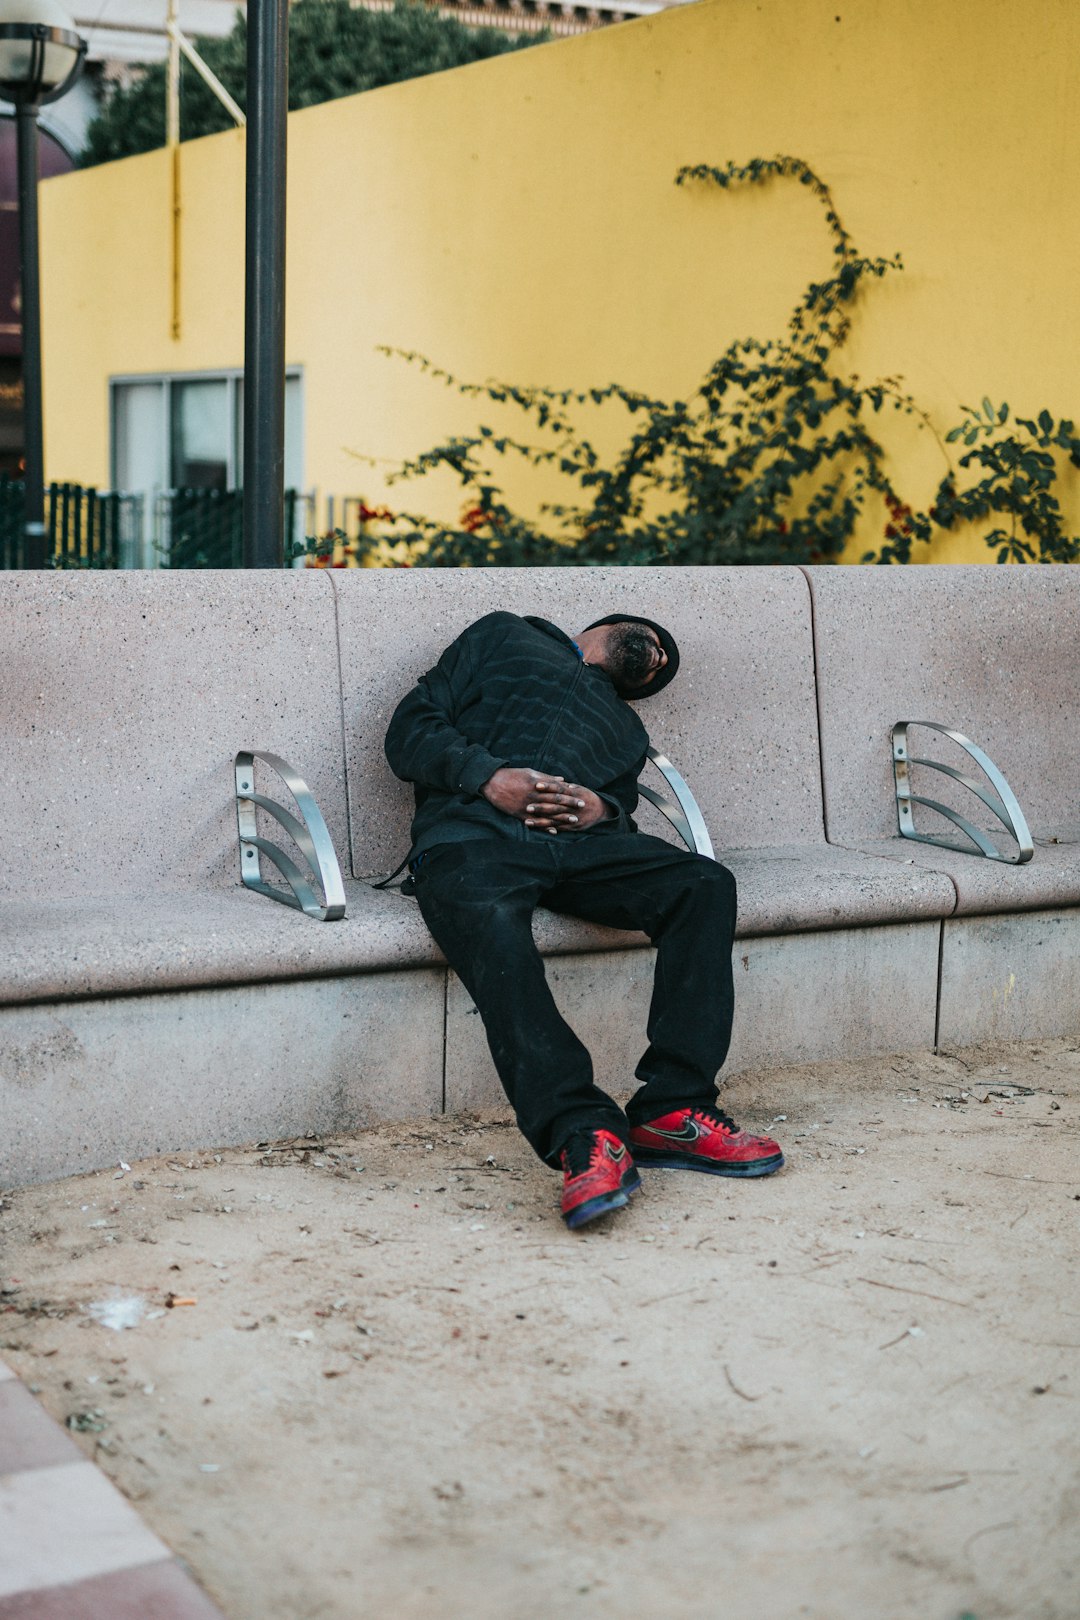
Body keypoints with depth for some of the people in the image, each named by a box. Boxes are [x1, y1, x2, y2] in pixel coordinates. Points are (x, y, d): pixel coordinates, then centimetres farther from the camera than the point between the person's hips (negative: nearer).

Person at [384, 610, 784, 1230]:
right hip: (471, 834, -4)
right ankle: (586, 1136, -49)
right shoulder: (504, 638, 28)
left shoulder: (627, 729, 38)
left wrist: (604, 810, -2)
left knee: (705, 884, -22)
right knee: (495, 928, -39)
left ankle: (671, 1110, -25)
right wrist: (488, 774, -5)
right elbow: (412, 727, 15)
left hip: (580, 841, 5)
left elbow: (624, 819, 24)